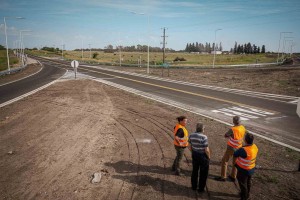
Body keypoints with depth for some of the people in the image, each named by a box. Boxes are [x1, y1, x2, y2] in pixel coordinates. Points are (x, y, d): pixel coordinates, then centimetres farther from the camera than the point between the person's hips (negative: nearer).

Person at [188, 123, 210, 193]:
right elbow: (206, 150, -21)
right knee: (203, 173, 13)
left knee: (194, 171, 21)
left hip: (194, 155, 6)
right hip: (203, 156, -5)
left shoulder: (191, 136, -6)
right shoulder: (204, 137, -24)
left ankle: (194, 186, 34)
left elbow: (189, 146, 3)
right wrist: (209, 156, -4)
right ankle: (201, 188, 24)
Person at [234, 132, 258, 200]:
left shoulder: (244, 150, -38)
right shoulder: (255, 147, -13)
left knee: (243, 184, 15)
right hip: (251, 169, 8)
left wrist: (240, 149, -5)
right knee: (248, 183, 28)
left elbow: (235, 154, -21)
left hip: (243, 171, -7)